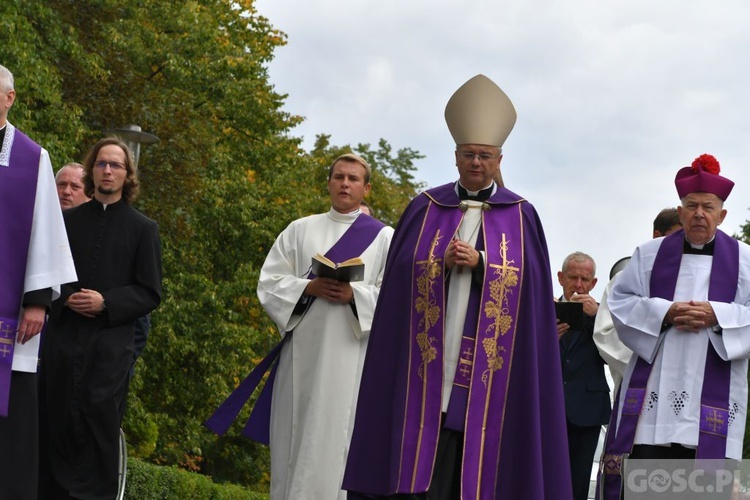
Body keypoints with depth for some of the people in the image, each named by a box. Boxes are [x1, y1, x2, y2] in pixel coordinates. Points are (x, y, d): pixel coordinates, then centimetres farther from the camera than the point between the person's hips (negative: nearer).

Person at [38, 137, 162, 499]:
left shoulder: (142, 228, 7)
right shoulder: (67, 220, 12)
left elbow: (150, 293, 4)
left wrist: (106, 303, -11)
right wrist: (65, 298, -7)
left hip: (111, 343, -2)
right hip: (62, 337, 2)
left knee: (99, 425, -7)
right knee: (58, 424, -1)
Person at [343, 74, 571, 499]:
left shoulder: (521, 216, 8)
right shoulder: (425, 209, 10)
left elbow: (531, 281, -1)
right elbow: (401, 273, 5)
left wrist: (480, 263, -13)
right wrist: (442, 263, -11)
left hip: (490, 361, 0)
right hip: (431, 356, 0)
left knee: (479, 462, -1)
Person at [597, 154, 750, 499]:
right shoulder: (650, 254, 11)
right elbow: (620, 301, 6)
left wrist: (717, 316, -14)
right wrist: (663, 313, -10)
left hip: (713, 390, 0)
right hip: (654, 383, 1)